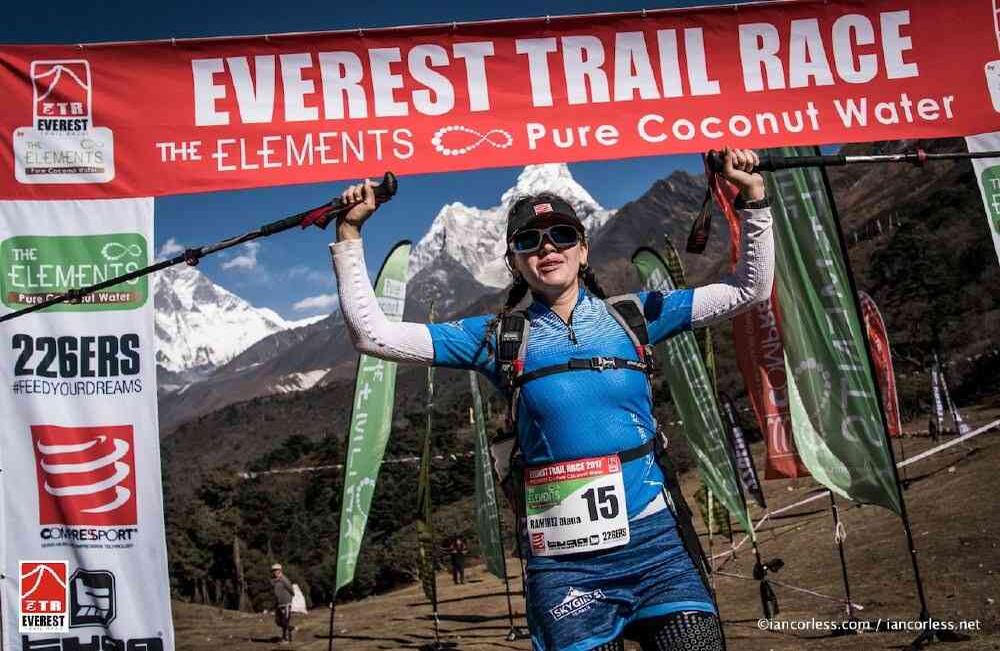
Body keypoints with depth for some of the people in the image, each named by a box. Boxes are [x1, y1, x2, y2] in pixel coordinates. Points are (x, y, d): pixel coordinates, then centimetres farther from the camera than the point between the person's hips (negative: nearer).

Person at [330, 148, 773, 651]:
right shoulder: (497, 337, 6)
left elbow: (749, 290, 11)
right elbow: (372, 334, 4)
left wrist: (752, 200, 1)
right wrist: (349, 235, 1)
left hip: (653, 539, 1)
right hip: (564, 563, 0)